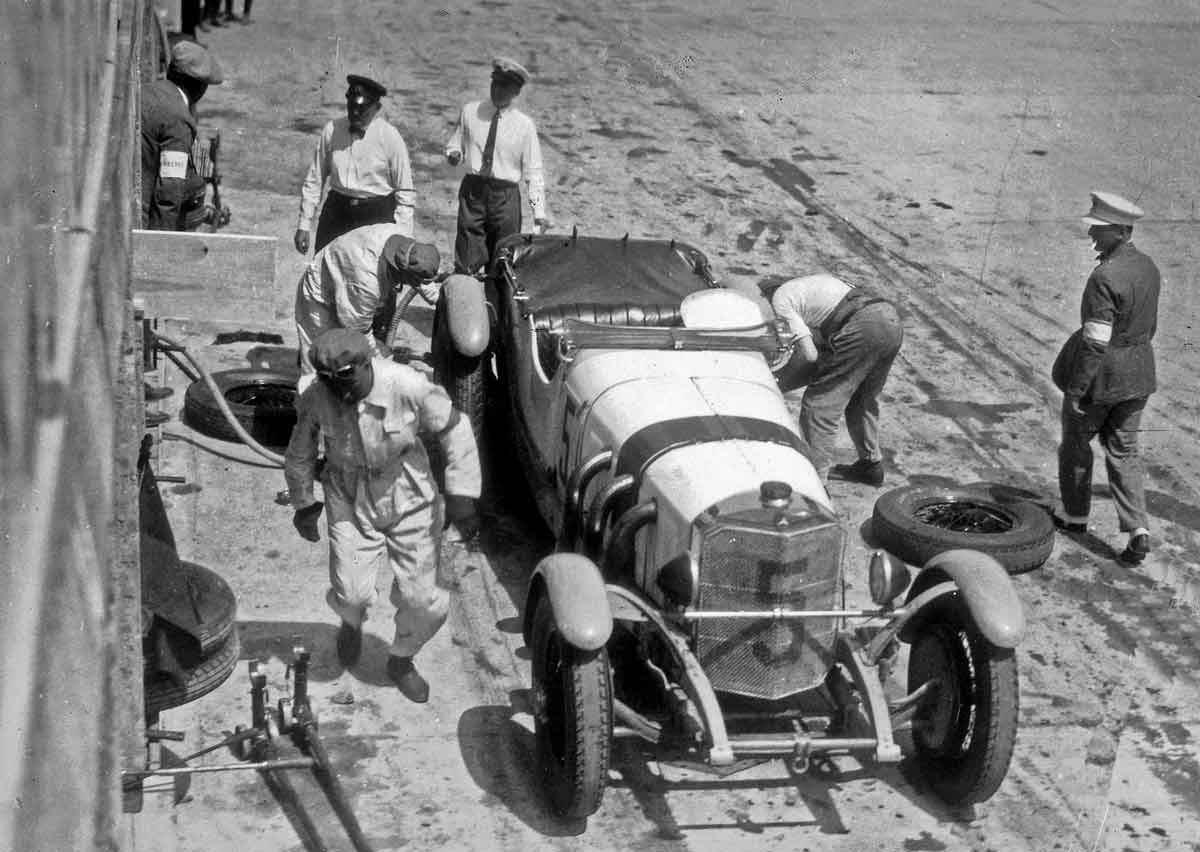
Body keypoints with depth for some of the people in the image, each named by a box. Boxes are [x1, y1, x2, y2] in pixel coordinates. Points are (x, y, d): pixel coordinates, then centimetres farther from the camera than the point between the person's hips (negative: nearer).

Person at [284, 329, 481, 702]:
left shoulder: (407, 386, -24)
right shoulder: (316, 399, -18)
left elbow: (454, 429, -10)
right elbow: (299, 454, 2)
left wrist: (460, 489, -10)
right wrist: (303, 504, 9)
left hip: (409, 500, 0)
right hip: (351, 503, 0)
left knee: (422, 600, 1)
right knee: (352, 593, -10)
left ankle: (401, 661, 32)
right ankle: (352, 621, 30)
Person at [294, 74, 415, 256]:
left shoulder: (390, 137, -6)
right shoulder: (332, 130, 1)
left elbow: (405, 192, -2)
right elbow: (314, 181, 8)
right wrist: (304, 225, 7)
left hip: (376, 216, -3)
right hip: (336, 213, 3)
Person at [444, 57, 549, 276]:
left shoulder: (524, 125, 2)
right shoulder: (470, 112, 7)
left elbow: (533, 172, 2)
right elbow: (454, 146, 17)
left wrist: (539, 212, -6)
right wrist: (454, 155, -8)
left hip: (506, 196, -1)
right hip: (472, 192, 1)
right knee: (465, 266, -6)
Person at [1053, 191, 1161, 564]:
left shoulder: (1105, 277, -25)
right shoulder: (1147, 268, 2)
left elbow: (1095, 341, -25)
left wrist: (1076, 388, -19)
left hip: (1101, 374, -7)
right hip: (1139, 373, 7)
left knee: (1076, 442, 16)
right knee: (1123, 450, 13)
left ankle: (1075, 515, 32)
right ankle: (1138, 530, 1)